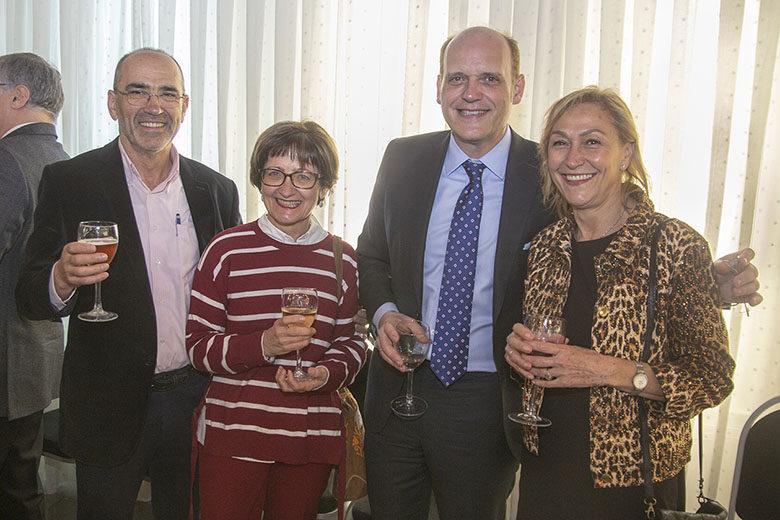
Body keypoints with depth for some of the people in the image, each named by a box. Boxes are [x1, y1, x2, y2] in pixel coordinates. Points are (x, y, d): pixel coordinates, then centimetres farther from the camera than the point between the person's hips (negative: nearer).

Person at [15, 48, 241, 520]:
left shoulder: (218, 190, 2)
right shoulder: (68, 182, -6)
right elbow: (31, 299, -7)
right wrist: (62, 279, -30)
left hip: (195, 397, 3)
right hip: (109, 408, -2)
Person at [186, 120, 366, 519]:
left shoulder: (342, 259, 3)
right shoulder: (227, 250, -4)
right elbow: (197, 346, -4)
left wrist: (328, 373, -10)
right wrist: (263, 345, -21)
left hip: (311, 438, 2)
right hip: (231, 432, -2)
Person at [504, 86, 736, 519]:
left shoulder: (677, 247, -16)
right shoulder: (544, 246, -1)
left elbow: (714, 378, -13)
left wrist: (611, 371, -25)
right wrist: (517, 349, -10)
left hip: (632, 483, -4)